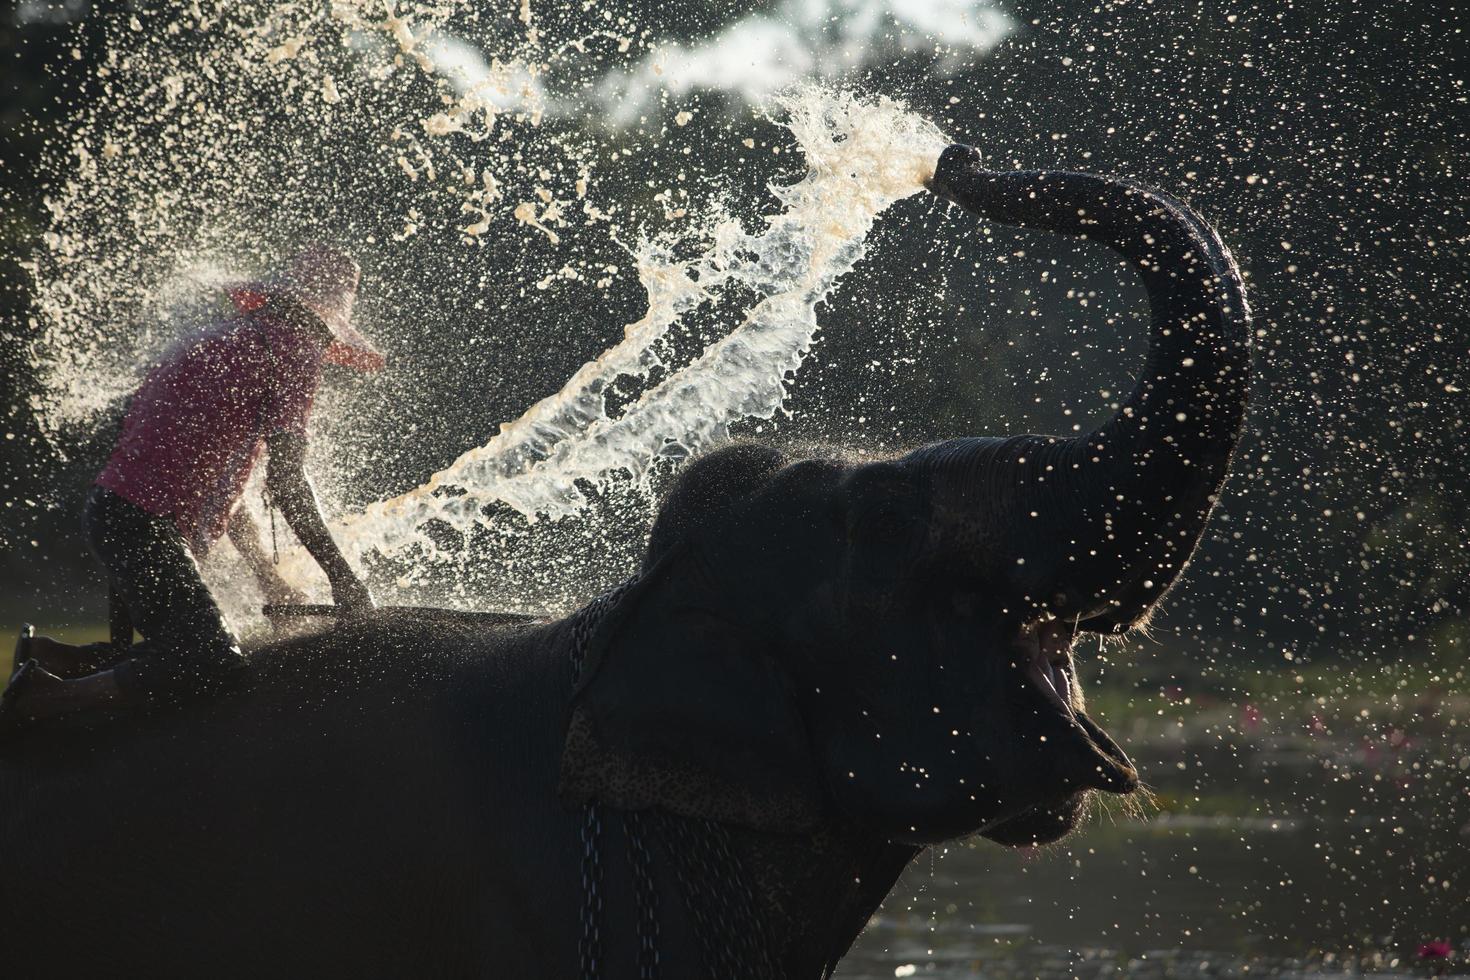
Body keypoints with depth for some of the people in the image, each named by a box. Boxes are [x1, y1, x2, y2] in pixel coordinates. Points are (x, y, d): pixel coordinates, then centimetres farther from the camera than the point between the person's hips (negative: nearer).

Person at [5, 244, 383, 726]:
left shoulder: (225, 338, 24)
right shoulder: (296, 348, -4)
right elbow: (286, 483, -11)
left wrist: (265, 572, 30)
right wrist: (341, 576, -3)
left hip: (111, 510, 10)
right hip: (148, 527, -10)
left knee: (186, 649, 15)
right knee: (217, 664, -16)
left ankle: (49, 659, 8)